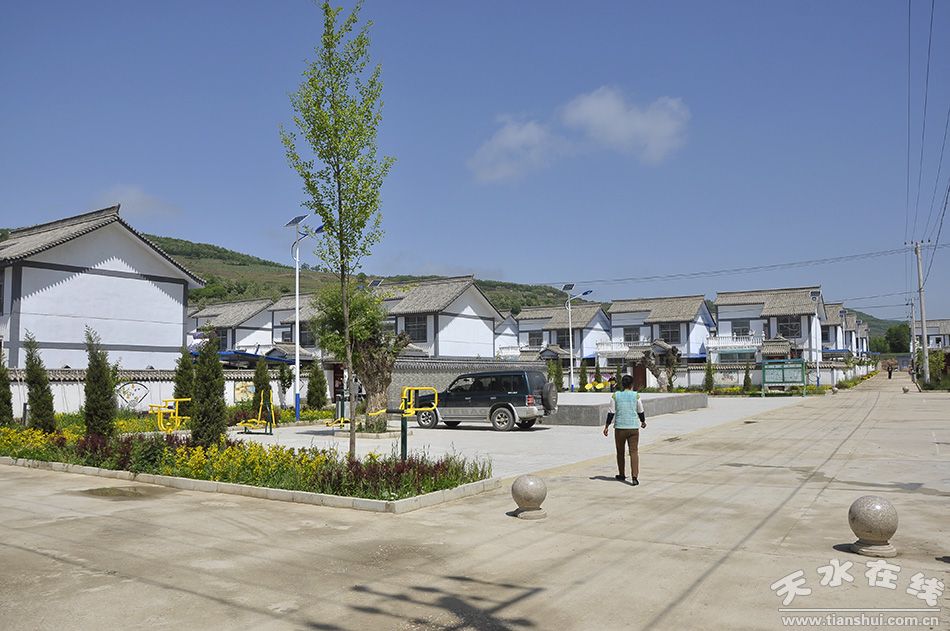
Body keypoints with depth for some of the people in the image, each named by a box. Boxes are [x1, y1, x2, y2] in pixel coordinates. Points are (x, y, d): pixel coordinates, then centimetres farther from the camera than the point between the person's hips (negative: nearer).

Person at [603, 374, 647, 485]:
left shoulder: (615, 396, -1)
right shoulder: (636, 395, -1)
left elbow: (611, 412, -1)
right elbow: (640, 411, 8)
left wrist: (607, 426, 6)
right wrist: (643, 422, 26)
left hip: (620, 427, 1)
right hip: (634, 427, 0)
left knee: (620, 452, 15)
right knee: (634, 452, -1)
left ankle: (622, 475, 27)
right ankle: (634, 477, -13)